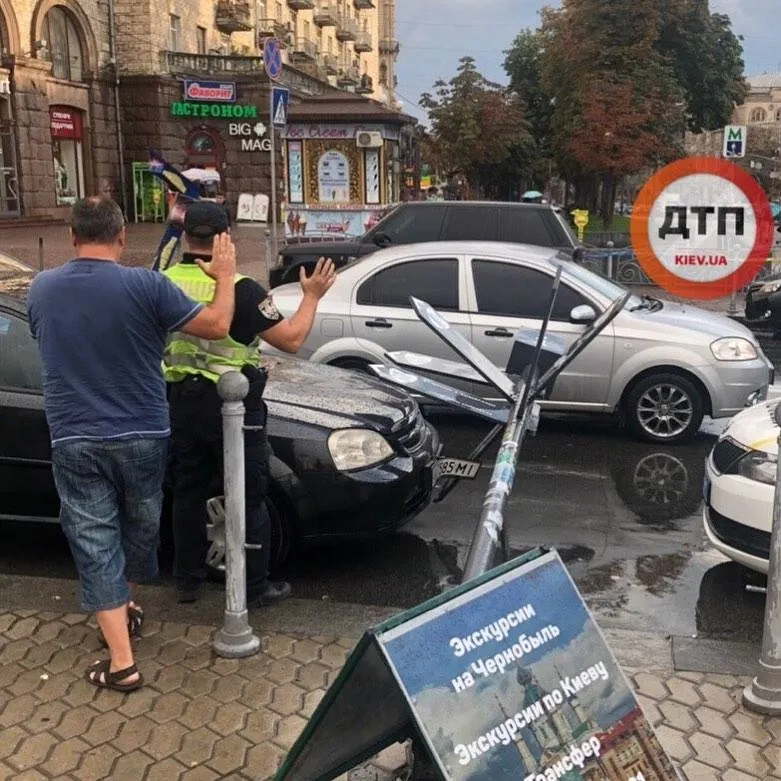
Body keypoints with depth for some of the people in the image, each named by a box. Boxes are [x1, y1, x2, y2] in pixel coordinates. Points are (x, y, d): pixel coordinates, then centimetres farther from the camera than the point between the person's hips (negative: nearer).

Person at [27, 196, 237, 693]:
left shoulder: (41, 289, 1)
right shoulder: (145, 285, -13)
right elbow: (216, 326, -10)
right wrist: (225, 277, 6)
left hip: (74, 442, 1)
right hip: (142, 436, -1)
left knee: (95, 542, 6)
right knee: (140, 526, 22)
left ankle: (121, 662, 4)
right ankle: (129, 608, 44)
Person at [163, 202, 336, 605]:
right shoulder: (239, 289, -18)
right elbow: (291, 338, -16)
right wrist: (312, 296, -1)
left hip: (181, 401, 6)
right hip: (231, 406, -5)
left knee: (188, 492, 17)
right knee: (248, 498, 6)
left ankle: (187, 580, 28)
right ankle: (254, 587, 14)